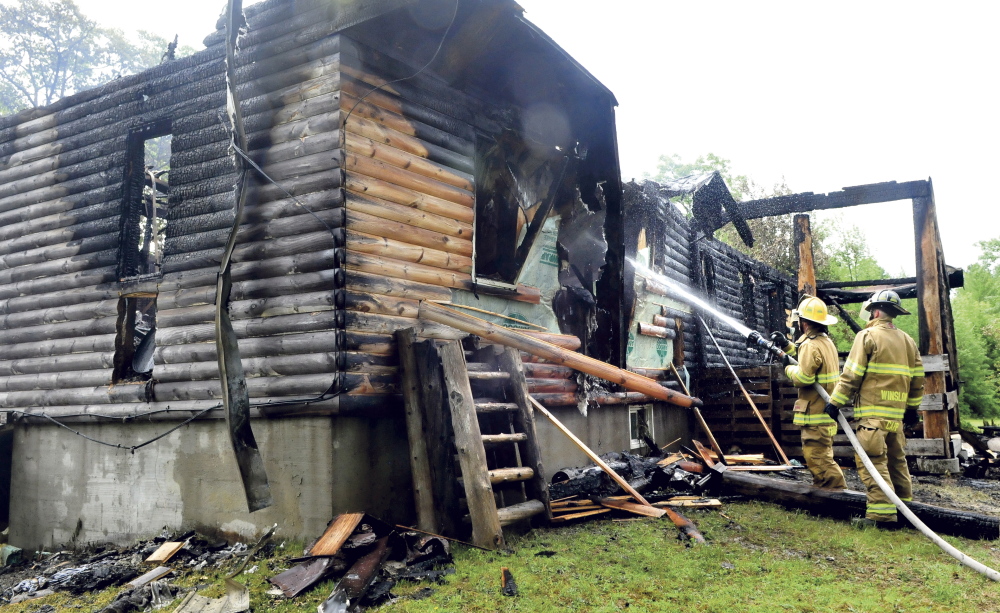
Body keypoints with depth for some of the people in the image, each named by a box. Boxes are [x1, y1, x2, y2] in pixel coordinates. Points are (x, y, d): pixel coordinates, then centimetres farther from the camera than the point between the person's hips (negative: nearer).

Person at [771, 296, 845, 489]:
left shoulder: (810, 345, -18)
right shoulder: (827, 341, 13)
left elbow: (803, 377, -24)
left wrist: (788, 367, -6)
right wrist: (787, 346, 18)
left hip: (815, 416, -11)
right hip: (827, 412, 11)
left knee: (818, 459, -9)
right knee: (818, 457, 19)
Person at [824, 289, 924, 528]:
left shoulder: (868, 336, -7)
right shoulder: (908, 341, 14)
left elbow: (851, 375, -10)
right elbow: (917, 379, 17)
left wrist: (836, 401, -5)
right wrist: (912, 406, 27)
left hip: (872, 412, -8)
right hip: (897, 413, 8)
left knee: (873, 461, -8)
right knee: (897, 459, 19)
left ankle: (882, 514, -13)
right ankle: (905, 506, 28)